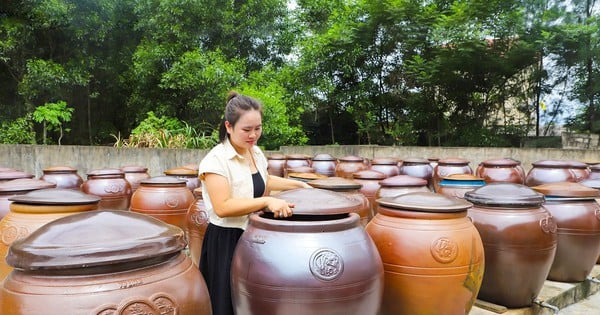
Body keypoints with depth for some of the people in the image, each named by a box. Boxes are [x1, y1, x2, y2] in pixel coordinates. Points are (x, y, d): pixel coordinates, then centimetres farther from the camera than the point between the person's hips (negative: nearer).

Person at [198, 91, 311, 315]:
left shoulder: (256, 152, 6)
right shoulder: (216, 160, -19)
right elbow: (222, 207, -29)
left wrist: (297, 185, 21)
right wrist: (266, 201, -34)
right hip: (226, 242, -7)